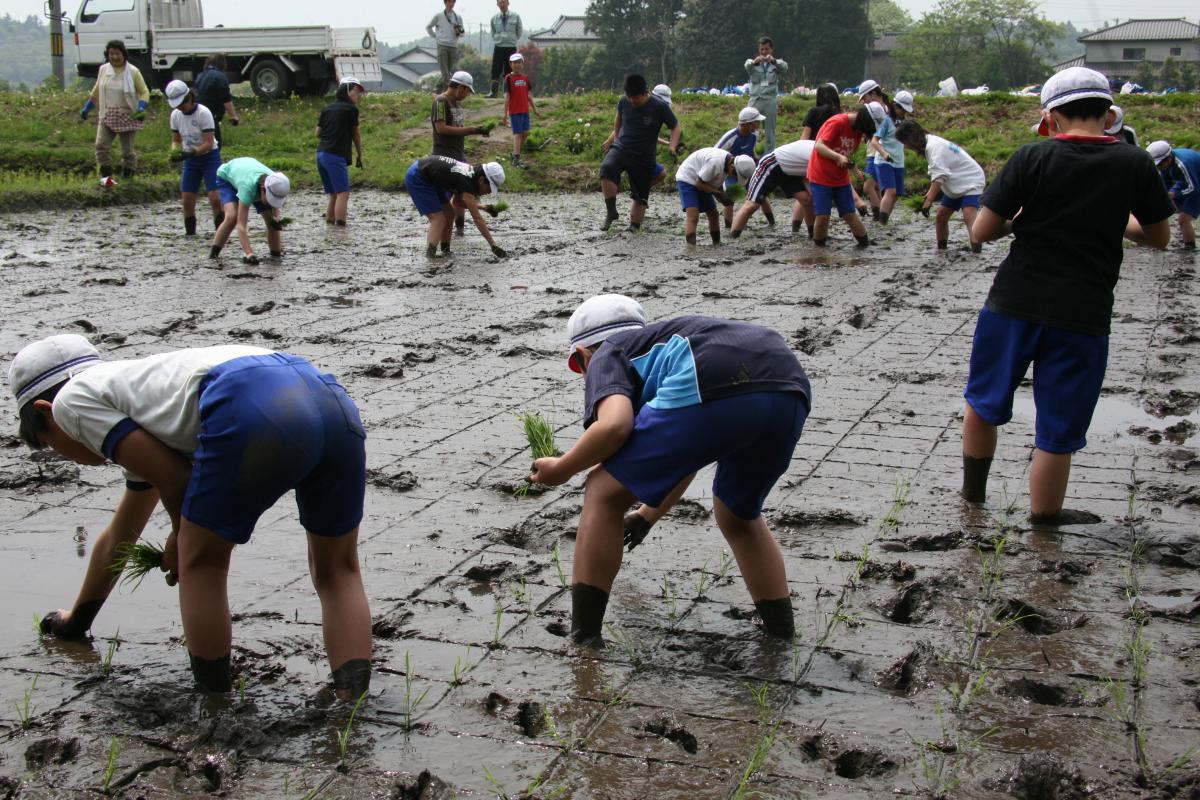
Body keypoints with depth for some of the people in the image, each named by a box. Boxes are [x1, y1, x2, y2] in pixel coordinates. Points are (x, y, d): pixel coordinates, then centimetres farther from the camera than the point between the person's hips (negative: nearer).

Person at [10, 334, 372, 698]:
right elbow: (118, 538, 56)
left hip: (253, 412, -8)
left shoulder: (72, 400, 21)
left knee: (200, 561, 16)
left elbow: (175, 480, 10)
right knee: (336, 570, 22)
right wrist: (77, 619, 69)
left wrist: (181, 537, 32)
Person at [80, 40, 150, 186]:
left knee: (127, 150, 3)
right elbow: (96, 91, 18)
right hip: (107, 116, 3)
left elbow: (144, 92, -3)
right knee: (101, 145, -12)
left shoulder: (133, 72, -7)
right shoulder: (103, 69, 4)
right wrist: (87, 108, 21)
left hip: (127, 117, -3)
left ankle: (128, 177, 18)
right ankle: (106, 175, -4)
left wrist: (141, 108, -21)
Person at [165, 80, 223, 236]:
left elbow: (209, 143, -21)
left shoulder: (203, 113, -18)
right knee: (187, 200, -1)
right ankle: (190, 235, 11)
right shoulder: (175, 115, -2)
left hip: (209, 158, -5)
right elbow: (176, 140, 8)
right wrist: (175, 152, -14)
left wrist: (193, 152, -37)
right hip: (190, 160, 5)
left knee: (215, 198, -17)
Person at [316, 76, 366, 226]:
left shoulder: (327, 108, 16)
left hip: (321, 153, 7)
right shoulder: (351, 109, -2)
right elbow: (355, 134, 7)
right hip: (336, 156, -7)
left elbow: (318, 133, 15)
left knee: (334, 194, 13)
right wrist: (359, 155, 18)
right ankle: (340, 225, -17)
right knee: (343, 193, -9)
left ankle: (329, 222, 11)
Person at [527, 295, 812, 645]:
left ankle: (582, 643, 11)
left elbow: (614, 424, -2)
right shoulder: (665, 343, 43)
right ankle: (784, 640, 31)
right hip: (791, 394, 8)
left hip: (712, 392, -7)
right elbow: (684, 458, 52)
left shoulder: (607, 355, 22)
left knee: (603, 494, 11)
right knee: (738, 518, 32)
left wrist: (561, 468, 15)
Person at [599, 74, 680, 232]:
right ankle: (611, 213, -19)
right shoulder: (624, 102, -4)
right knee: (607, 169, -31)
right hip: (620, 148, 1)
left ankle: (634, 228, 19)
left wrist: (672, 147, -19)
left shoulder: (660, 107, -13)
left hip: (644, 158, -1)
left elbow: (676, 128, -3)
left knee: (640, 198, 2)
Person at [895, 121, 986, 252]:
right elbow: (937, 174, 8)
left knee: (969, 218, -25)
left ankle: (977, 253, -35)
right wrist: (929, 194, -3)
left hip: (971, 182, -10)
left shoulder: (934, 146, -22)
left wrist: (928, 201, -35)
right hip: (955, 186, 10)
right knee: (940, 217, 10)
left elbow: (939, 177, -31)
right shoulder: (931, 144, 7)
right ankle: (941, 250, 21)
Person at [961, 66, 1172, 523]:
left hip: (1014, 303, 0)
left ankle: (973, 490, 38)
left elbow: (982, 232, -6)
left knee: (983, 402, 22)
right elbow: (1159, 237, 10)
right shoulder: (1135, 164, -3)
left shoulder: (1033, 158, -7)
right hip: (1082, 316, 0)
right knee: (1057, 434, 8)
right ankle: (1043, 521, 19)